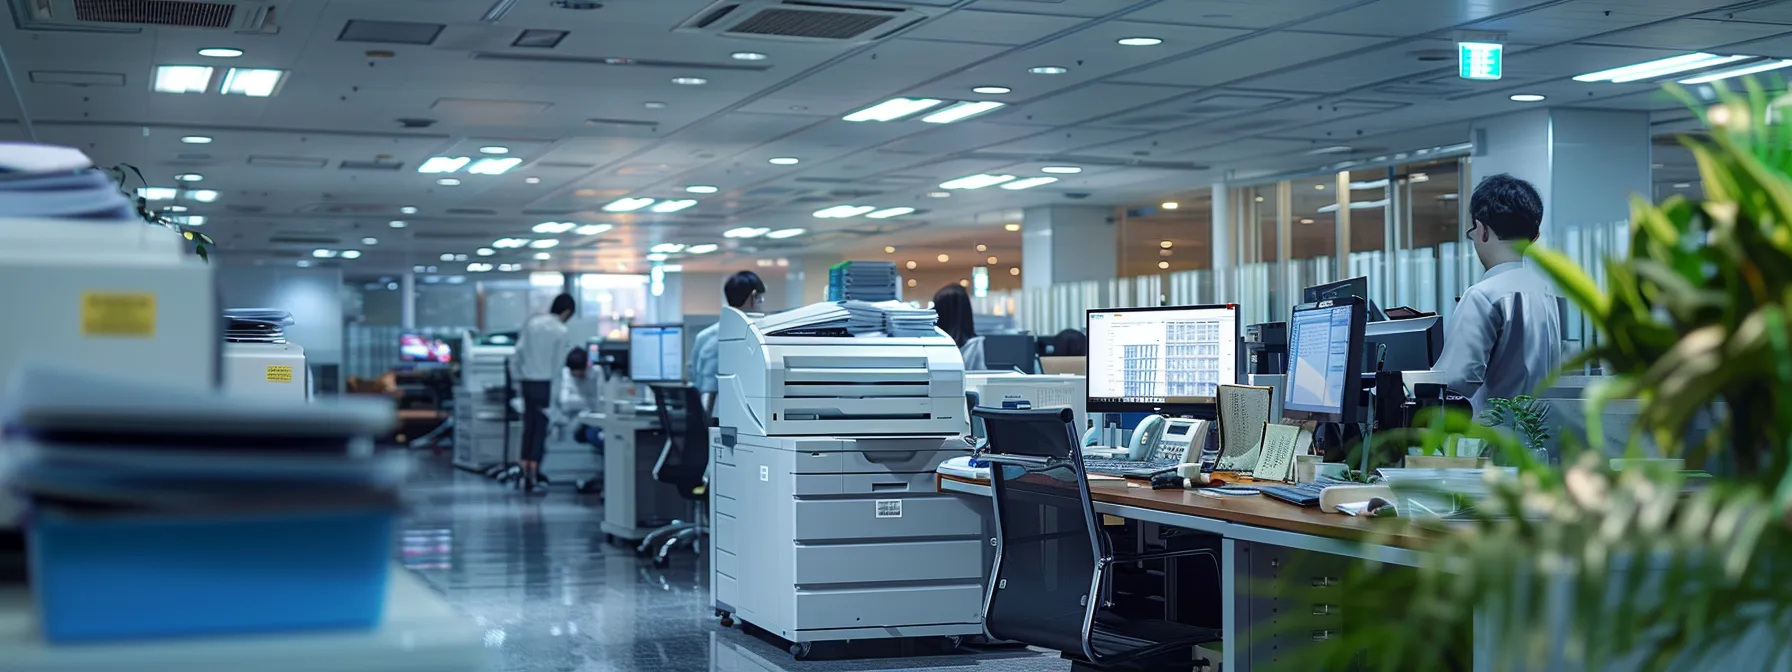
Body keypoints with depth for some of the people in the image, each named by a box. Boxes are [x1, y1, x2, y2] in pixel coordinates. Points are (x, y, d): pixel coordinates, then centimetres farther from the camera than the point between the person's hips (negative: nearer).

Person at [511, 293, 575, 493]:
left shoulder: (531, 323, 5)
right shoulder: (560, 330, -8)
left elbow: (519, 351, 4)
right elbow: (559, 361, -6)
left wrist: (518, 376, 11)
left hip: (527, 381, 5)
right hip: (545, 382, -4)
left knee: (529, 426, 12)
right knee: (541, 428, 0)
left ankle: (524, 469, 13)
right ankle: (533, 475, -5)